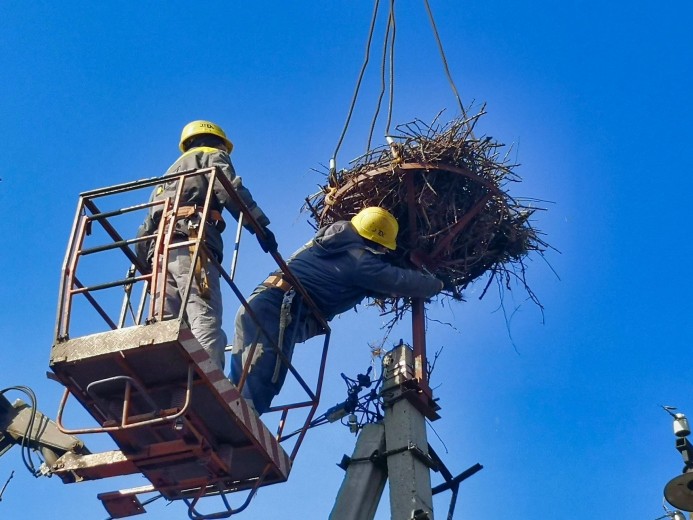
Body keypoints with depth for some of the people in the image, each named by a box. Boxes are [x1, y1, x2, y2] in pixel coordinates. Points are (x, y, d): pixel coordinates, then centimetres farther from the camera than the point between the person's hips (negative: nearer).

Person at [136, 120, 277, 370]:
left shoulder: (172, 171, 41)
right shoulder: (212, 156, 21)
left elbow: (147, 225, 31)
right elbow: (231, 190, -1)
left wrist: (143, 262, 28)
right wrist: (260, 225, -5)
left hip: (159, 247, 7)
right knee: (205, 321, -21)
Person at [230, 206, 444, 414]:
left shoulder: (330, 241, 25)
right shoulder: (360, 261, -1)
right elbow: (403, 281, 7)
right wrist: (435, 284, 26)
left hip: (258, 302, 9)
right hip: (278, 310, -9)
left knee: (240, 383, 10)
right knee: (258, 388, -17)